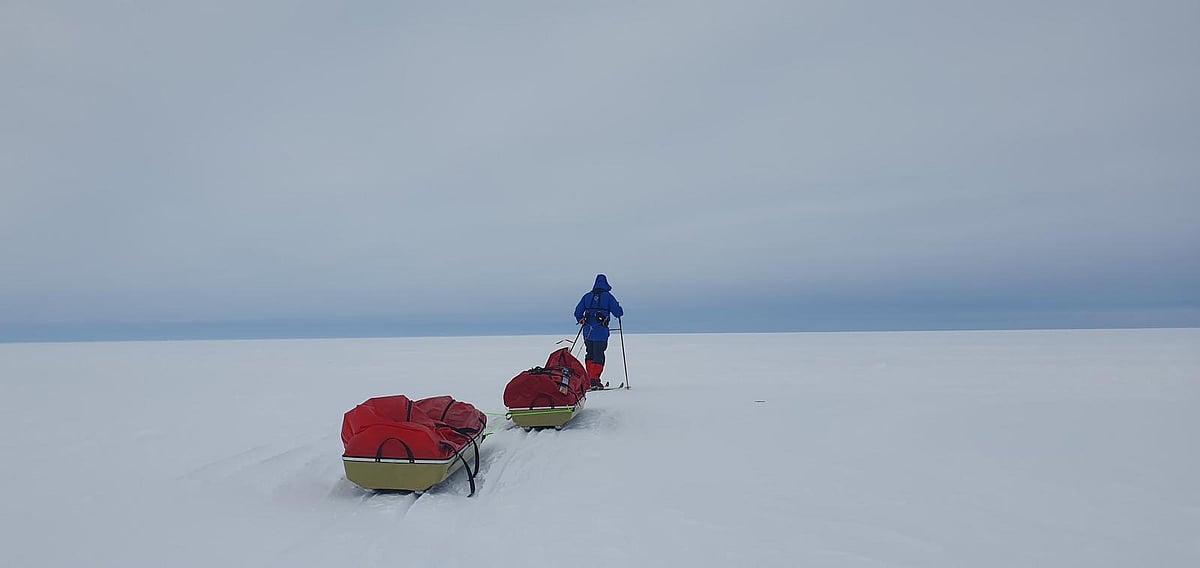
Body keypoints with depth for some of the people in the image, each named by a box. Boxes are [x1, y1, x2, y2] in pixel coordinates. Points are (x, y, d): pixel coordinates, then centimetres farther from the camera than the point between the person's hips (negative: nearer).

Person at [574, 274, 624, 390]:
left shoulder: (587, 296, 8)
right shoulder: (608, 296, -2)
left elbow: (577, 313, 9)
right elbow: (618, 313, -4)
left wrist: (581, 321, 29)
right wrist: (618, 307, 18)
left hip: (587, 331, 4)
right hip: (601, 332, -4)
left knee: (590, 354, 15)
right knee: (598, 356, 1)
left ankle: (589, 380, 17)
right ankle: (595, 380, -4)